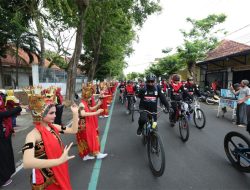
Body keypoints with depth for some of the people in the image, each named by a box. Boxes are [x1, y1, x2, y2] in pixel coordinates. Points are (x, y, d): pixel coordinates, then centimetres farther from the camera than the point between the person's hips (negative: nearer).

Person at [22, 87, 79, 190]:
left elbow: (73, 130, 4)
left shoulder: (53, 127, -5)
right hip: (45, 180, -6)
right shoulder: (33, 135, -26)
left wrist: (75, 113, -7)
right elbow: (27, 163, -40)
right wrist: (59, 160, -46)